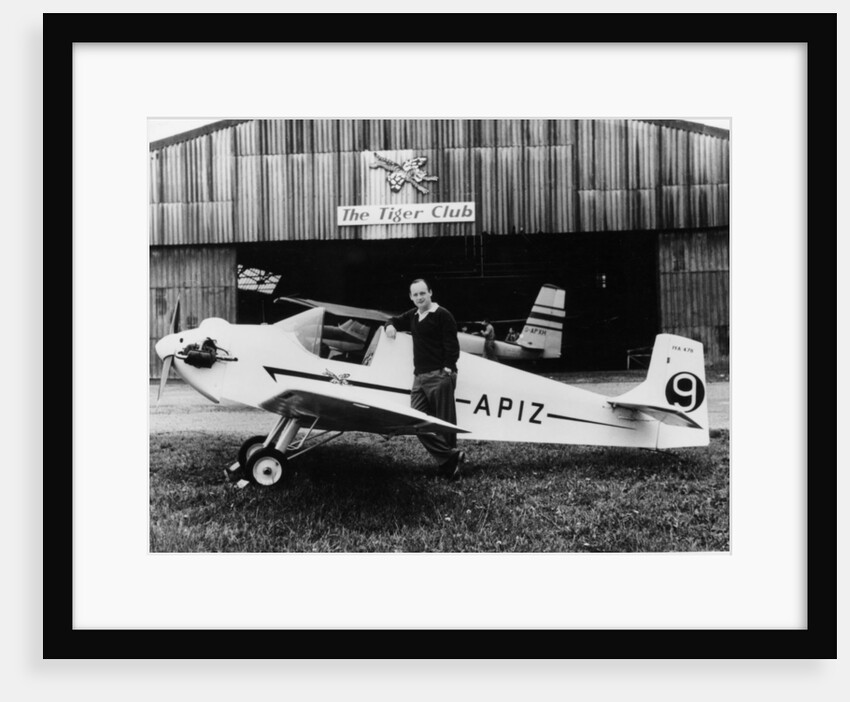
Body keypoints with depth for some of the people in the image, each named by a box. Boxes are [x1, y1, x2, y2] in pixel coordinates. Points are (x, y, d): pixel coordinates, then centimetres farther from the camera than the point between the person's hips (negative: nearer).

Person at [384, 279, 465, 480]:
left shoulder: (442, 315, -4)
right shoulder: (413, 316, 19)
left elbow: (452, 346, -10)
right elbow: (396, 320, 38)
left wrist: (448, 368, -19)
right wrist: (390, 325, 15)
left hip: (439, 376, -8)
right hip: (419, 376, 8)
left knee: (444, 422, -7)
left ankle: (449, 459, 0)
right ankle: (450, 457, -1)